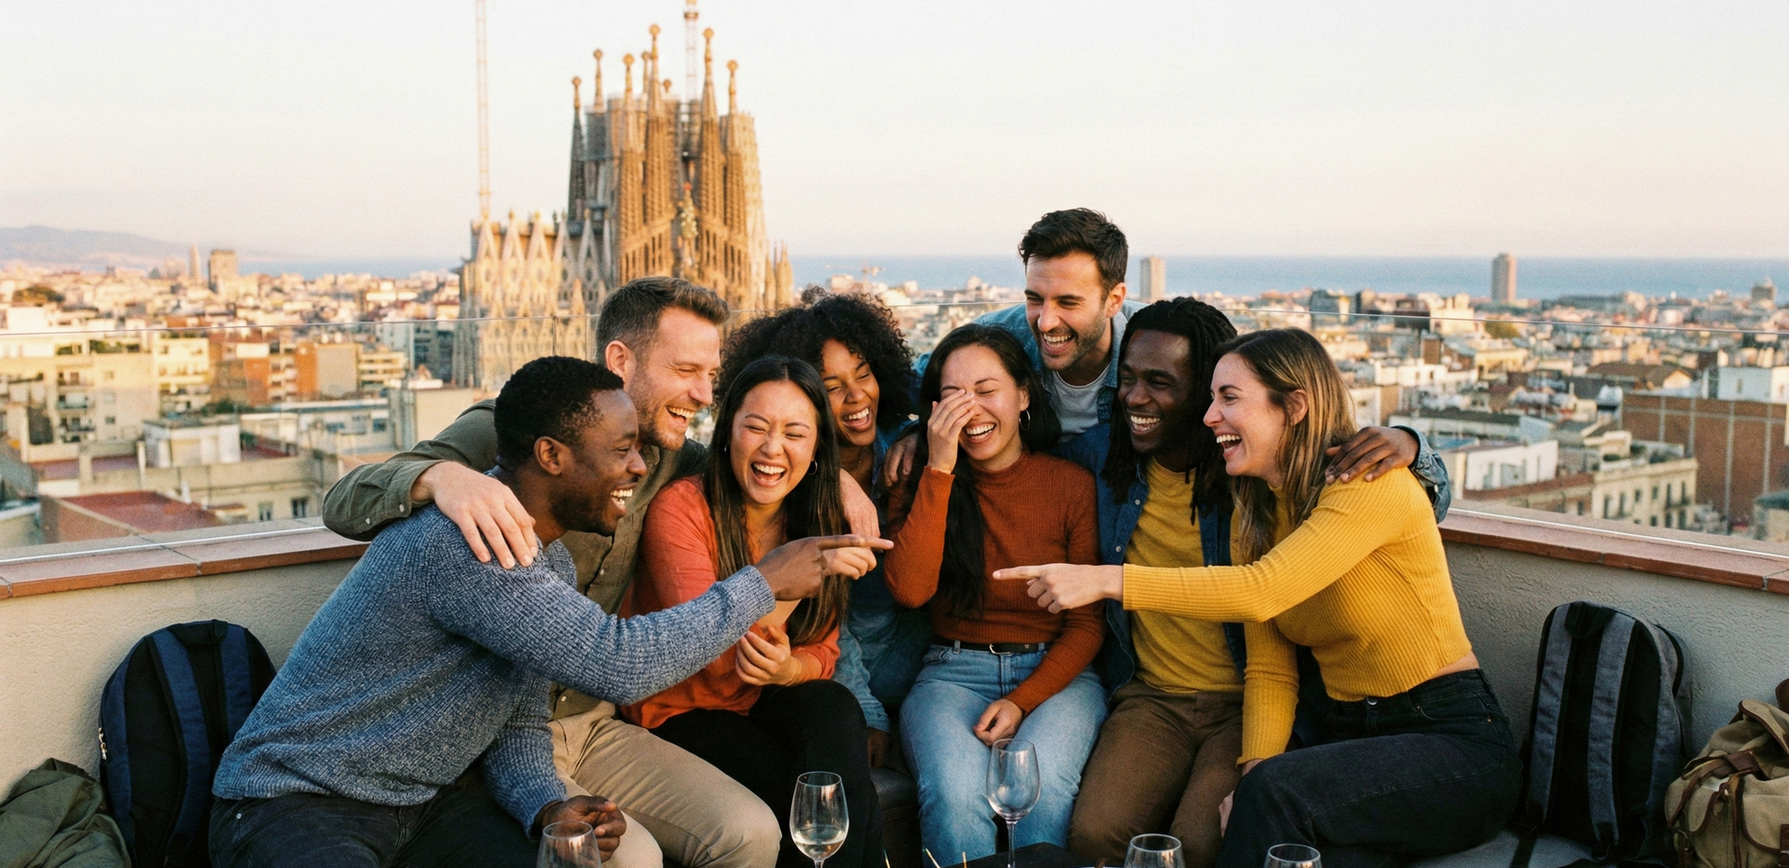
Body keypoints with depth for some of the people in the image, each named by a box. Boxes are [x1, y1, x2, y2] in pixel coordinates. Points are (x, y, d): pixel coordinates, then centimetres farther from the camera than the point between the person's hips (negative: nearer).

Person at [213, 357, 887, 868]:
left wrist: (545, 807, -11)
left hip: (427, 797, 8)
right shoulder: (461, 542, -25)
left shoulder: (551, 563, 8)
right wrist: (764, 583, -20)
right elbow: (619, 666, -30)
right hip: (294, 802, -7)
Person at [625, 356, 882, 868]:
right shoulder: (681, 508, -15)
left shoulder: (821, 524, 1)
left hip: (766, 705, 4)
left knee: (835, 709, -29)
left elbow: (822, 652, 1)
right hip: (680, 712, -4)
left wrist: (787, 669, -24)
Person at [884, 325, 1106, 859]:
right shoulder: (925, 484, 4)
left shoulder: (1073, 485, 1)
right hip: (954, 674, 0)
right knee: (955, 794, -30)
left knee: (1042, 787, -31)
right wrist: (941, 468, -15)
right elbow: (909, 589, -14)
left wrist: (1022, 701, -12)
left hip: (1055, 673, 0)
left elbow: (1088, 624, 2)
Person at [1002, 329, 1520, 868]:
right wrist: (1254, 771, -13)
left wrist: (1108, 579, -31)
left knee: (1280, 790, -31)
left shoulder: (1373, 484, -14)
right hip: (1352, 734, 5)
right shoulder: (1256, 511, 9)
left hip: (1456, 741, -5)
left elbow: (1262, 590, -29)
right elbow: (1270, 668, 4)